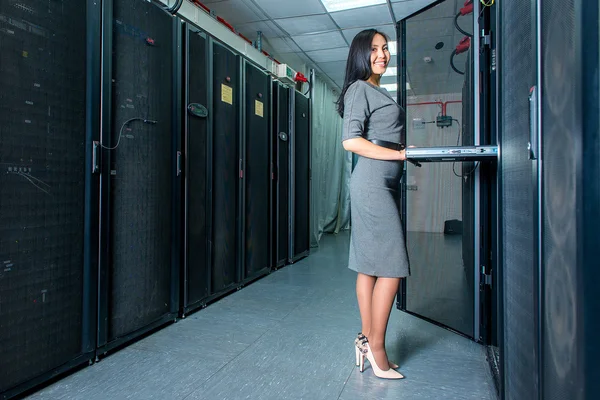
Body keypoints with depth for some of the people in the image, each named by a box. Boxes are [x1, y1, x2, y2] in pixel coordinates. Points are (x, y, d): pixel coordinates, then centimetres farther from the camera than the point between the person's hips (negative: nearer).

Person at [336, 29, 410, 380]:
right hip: (373, 180, -9)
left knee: (371, 265, 9)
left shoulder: (381, 93, 24)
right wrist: (400, 154, -15)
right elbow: (351, 141, -15)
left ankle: (367, 338, 18)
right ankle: (377, 348, 3)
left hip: (385, 182, 9)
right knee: (391, 267, -8)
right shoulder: (359, 89, -3)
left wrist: (403, 153, 9)